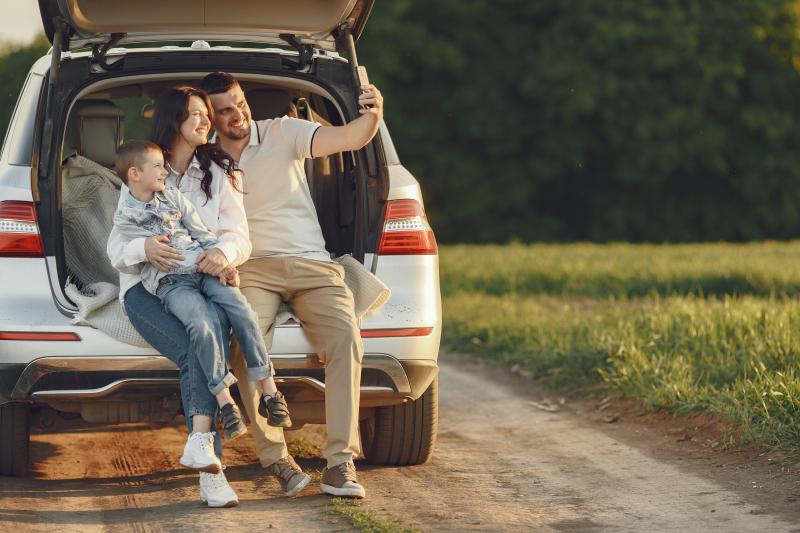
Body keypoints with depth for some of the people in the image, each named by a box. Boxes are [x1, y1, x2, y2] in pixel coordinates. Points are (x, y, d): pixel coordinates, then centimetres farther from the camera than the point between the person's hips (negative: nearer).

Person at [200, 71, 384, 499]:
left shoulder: (281, 133, 4)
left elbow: (349, 139, -7)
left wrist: (372, 114, -31)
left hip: (311, 264, 0)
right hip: (251, 269, 0)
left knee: (345, 339, -27)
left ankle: (339, 462, -29)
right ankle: (273, 458, -28)